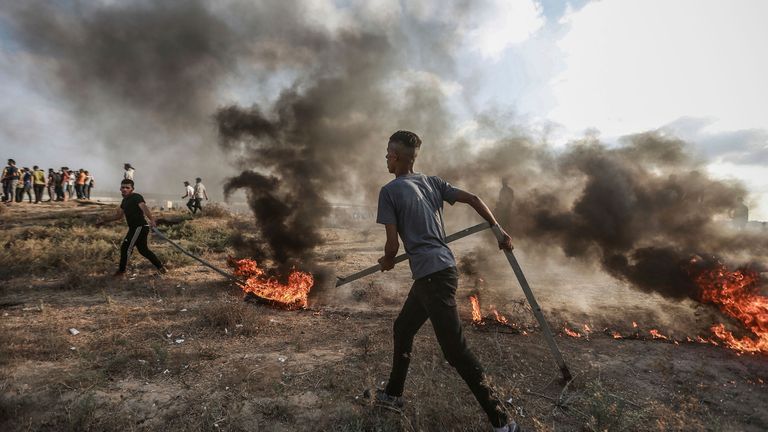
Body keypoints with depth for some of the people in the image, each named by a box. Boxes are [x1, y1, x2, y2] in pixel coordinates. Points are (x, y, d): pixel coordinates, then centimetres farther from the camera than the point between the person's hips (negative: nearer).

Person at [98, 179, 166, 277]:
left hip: (139, 227, -10)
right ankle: (160, 267, 22)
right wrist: (104, 221, 28)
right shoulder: (125, 200, 15)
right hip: (135, 228, 10)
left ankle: (121, 272, 14)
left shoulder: (136, 197, -14)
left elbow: (144, 208, -33)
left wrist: (152, 220, -50)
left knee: (126, 248, -2)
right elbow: (119, 215, 28)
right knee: (143, 250, 15)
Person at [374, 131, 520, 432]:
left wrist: (387, 262, 12)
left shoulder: (389, 191, -7)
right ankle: (393, 393, 39)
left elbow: (393, 244, -9)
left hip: (432, 275, -9)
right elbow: (473, 199, 10)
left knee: (456, 350, -1)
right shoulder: (432, 182, 12)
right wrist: (499, 231, 16)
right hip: (442, 270, 9)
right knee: (403, 329, 23)